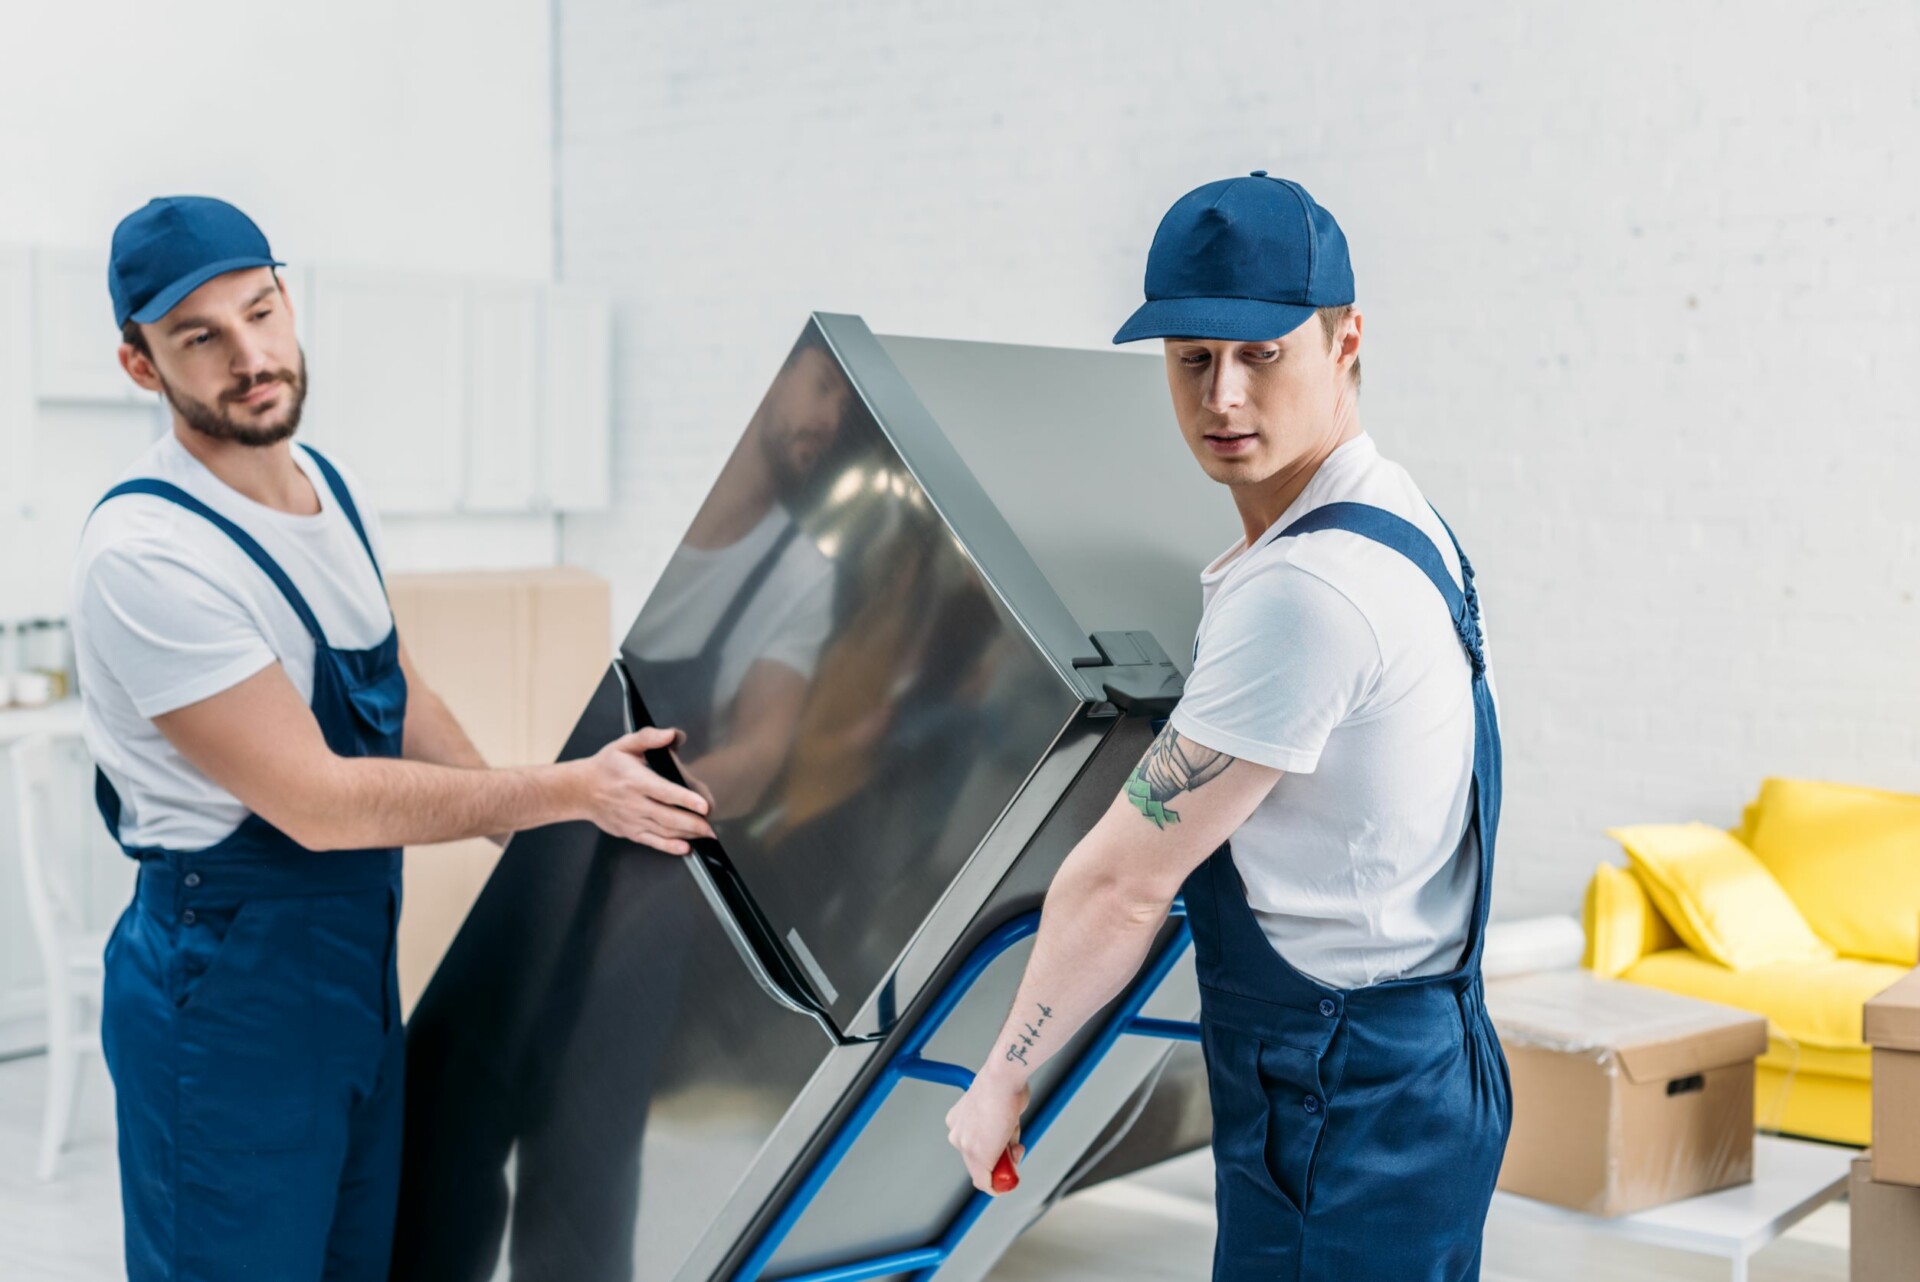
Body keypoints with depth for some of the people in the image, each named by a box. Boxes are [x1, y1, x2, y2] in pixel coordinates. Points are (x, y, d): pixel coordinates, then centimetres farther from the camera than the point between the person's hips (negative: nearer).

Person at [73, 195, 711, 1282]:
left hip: (364, 959, 8)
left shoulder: (336, 490, 5)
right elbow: (316, 803, -22)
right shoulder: (145, 551, -22)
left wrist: (540, 842, 15)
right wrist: (569, 791, -18)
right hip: (229, 979, -8)